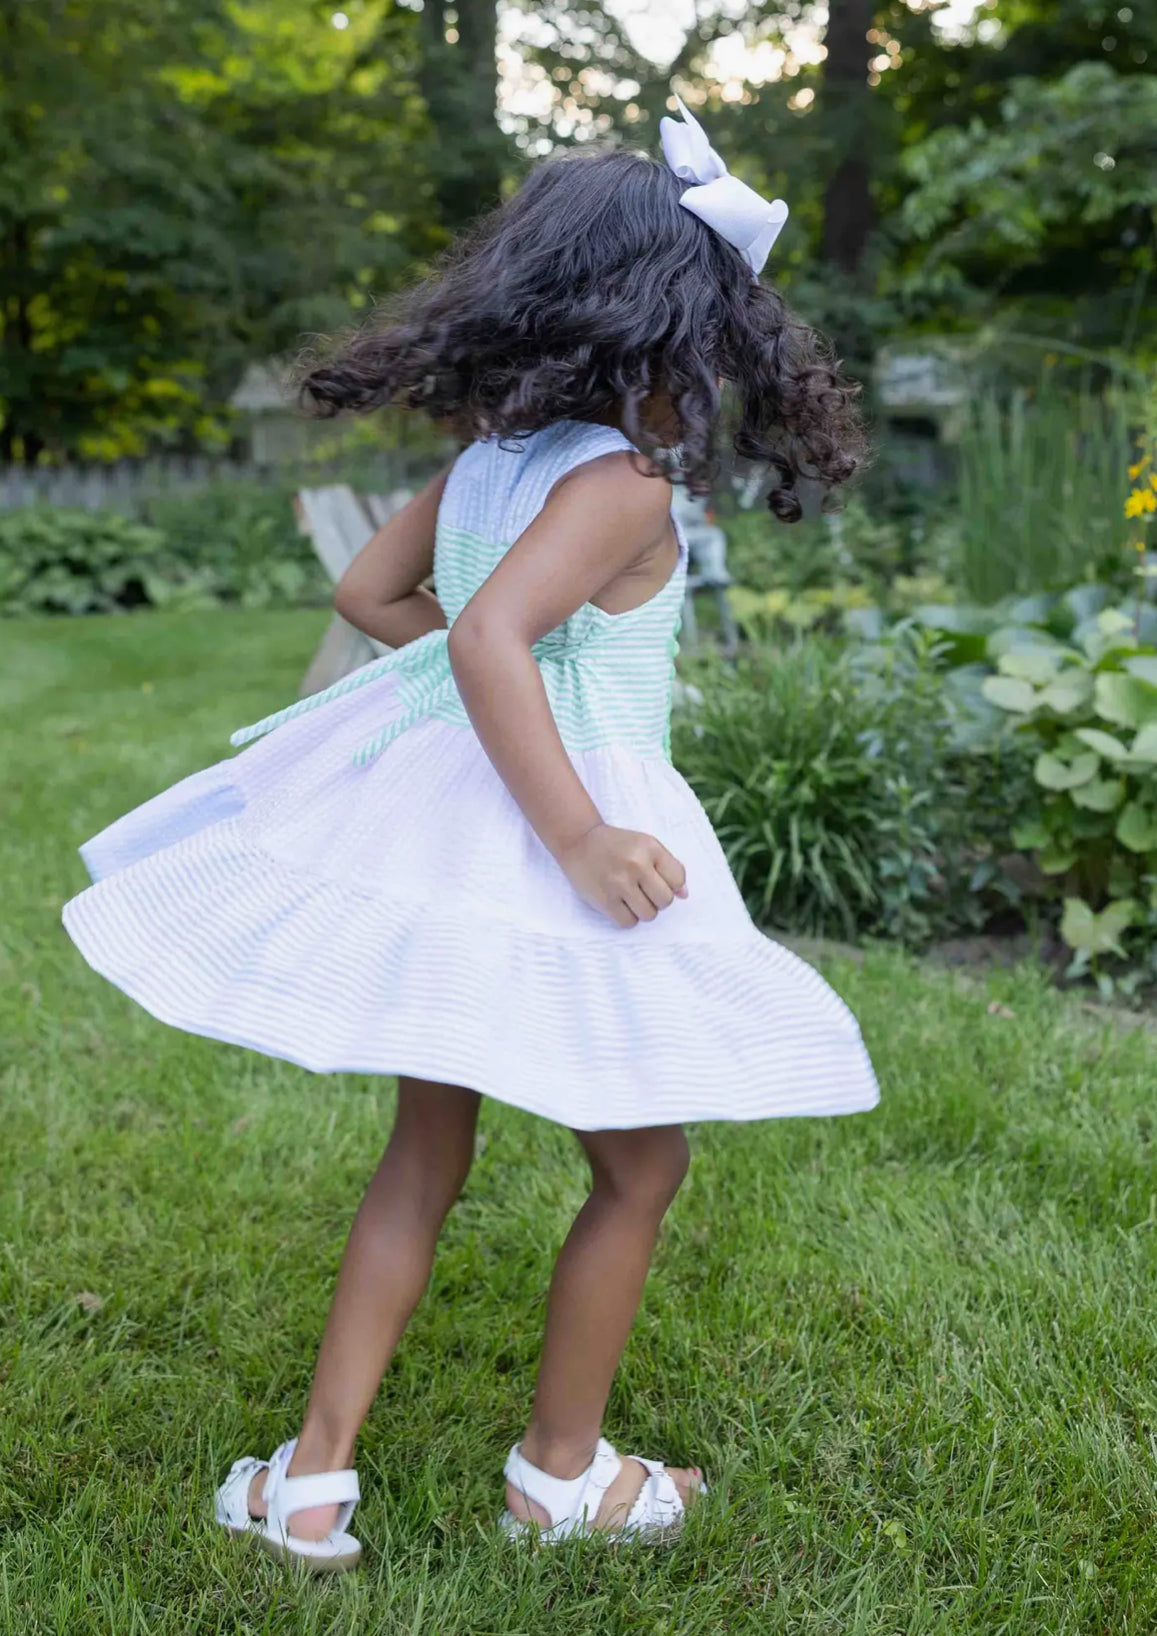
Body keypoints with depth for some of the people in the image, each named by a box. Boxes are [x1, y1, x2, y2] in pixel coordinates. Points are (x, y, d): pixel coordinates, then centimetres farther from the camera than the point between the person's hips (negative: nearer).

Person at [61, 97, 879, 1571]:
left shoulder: (486, 459, 7)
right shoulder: (618, 483, -17)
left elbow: (368, 589, 17)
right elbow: (489, 639, -29)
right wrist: (583, 840, -27)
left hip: (436, 811, 8)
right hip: (540, 838, -8)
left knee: (425, 1156, 18)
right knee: (640, 1166, 12)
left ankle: (313, 1478, 23)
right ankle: (561, 1473, 28)